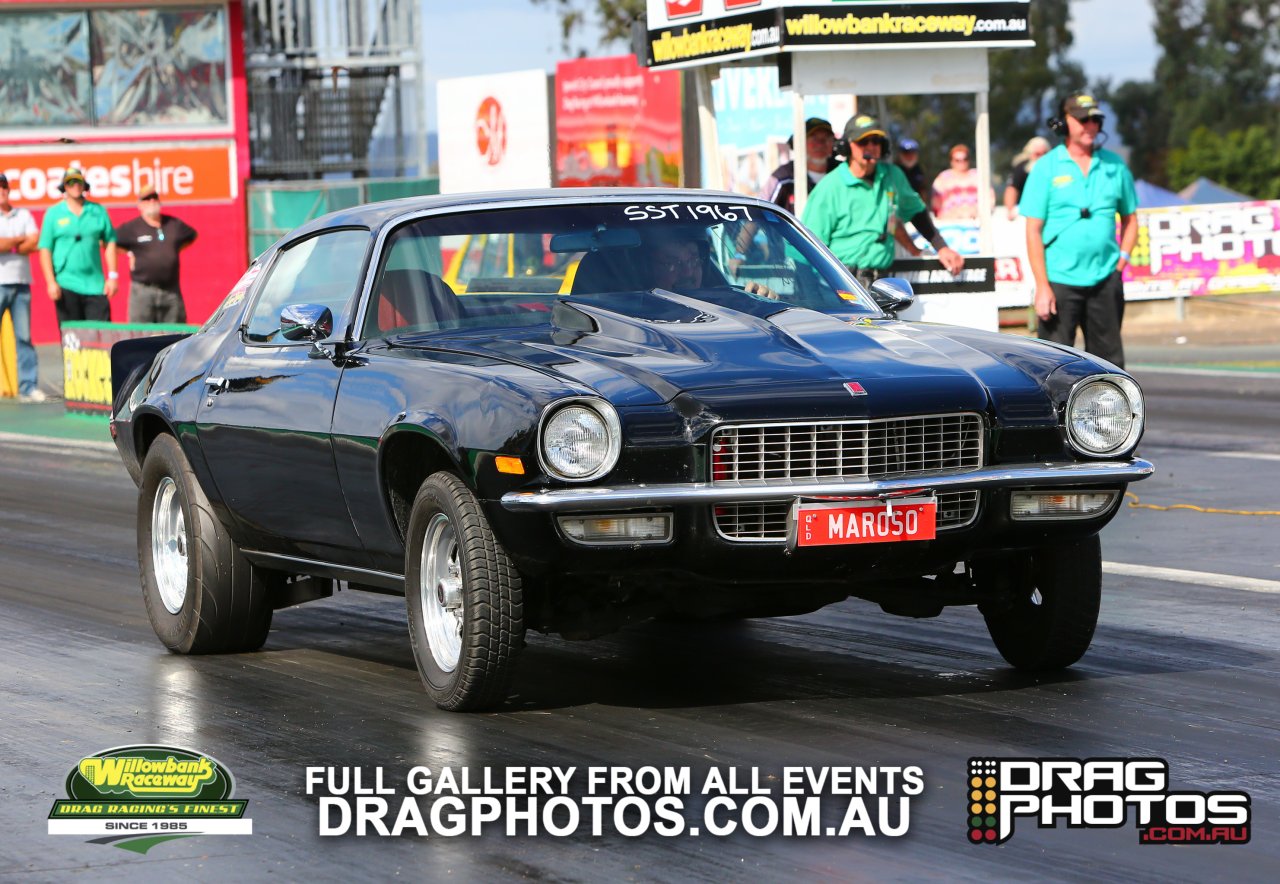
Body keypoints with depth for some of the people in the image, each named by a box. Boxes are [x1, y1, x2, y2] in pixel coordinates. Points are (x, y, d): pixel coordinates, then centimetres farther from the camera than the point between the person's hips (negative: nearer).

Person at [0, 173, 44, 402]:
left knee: (24, 337, 2)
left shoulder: (23, 215, 14)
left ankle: (28, 388, 2)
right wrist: (20, 239, -1)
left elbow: (35, 243, 1)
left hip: (21, 282, 3)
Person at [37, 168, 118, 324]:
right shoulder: (53, 213, 5)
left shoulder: (98, 211, 9)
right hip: (65, 286, -1)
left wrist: (112, 276, 4)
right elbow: (45, 250, 2)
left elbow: (110, 243, 11)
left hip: (95, 285, 1)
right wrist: (51, 282, -7)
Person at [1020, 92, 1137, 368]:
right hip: (1059, 280, -3)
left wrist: (1121, 262, 3)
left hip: (1105, 280, 3)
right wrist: (1042, 287, -11)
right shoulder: (1047, 168, -2)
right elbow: (1033, 231, -4)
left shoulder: (1114, 166, 8)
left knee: (1109, 360, 7)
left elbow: (1129, 219, 18)